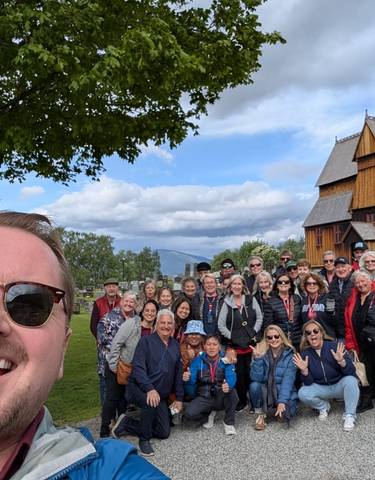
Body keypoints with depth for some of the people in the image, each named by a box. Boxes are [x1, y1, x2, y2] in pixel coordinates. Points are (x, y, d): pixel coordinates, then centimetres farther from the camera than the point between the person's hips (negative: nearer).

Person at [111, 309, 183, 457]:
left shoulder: (175, 345, 8)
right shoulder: (146, 341, -9)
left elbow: (178, 373, 14)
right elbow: (138, 368, -19)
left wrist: (179, 398, 10)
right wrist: (150, 389, -32)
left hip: (160, 394, 7)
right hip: (138, 388, -6)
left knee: (164, 432, 3)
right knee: (151, 402, -38)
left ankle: (126, 423, 17)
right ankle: (144, 440, -13)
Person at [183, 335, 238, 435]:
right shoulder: (198, 361, -4)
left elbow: (231, 377, -23)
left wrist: (228, 386, -47)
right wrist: (187, 379, -35)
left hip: (221, 398, -1)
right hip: (204, 398, 1)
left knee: (232, 392, -32)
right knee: (188, 413, -26)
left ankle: (229, 423, -7)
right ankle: (208, 416, 8)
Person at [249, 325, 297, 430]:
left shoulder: (289, 355, -9)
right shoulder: (261, 352, -6)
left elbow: (288, 380, -17)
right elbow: (256, 378, -16)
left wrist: (282, 402, -28)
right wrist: (257, 359, -29)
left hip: (284, 392, -1)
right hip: (265, 392, 1)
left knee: (285, 412, -31)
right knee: (254, 385, -29)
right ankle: (260, 414, -3)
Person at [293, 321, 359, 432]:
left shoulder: (335, 346, -18)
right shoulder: (304, 354, -11)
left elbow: (351, 372, -19)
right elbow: (308, 383, -10)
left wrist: (341, 361, -39)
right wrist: (304, 371, -31)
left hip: (340, 385, -2)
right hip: (321, 388, 2)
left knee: (350, 380, -33)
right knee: (302, 393, -23)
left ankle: (349, 415, -14)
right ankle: (324, 407, 9)